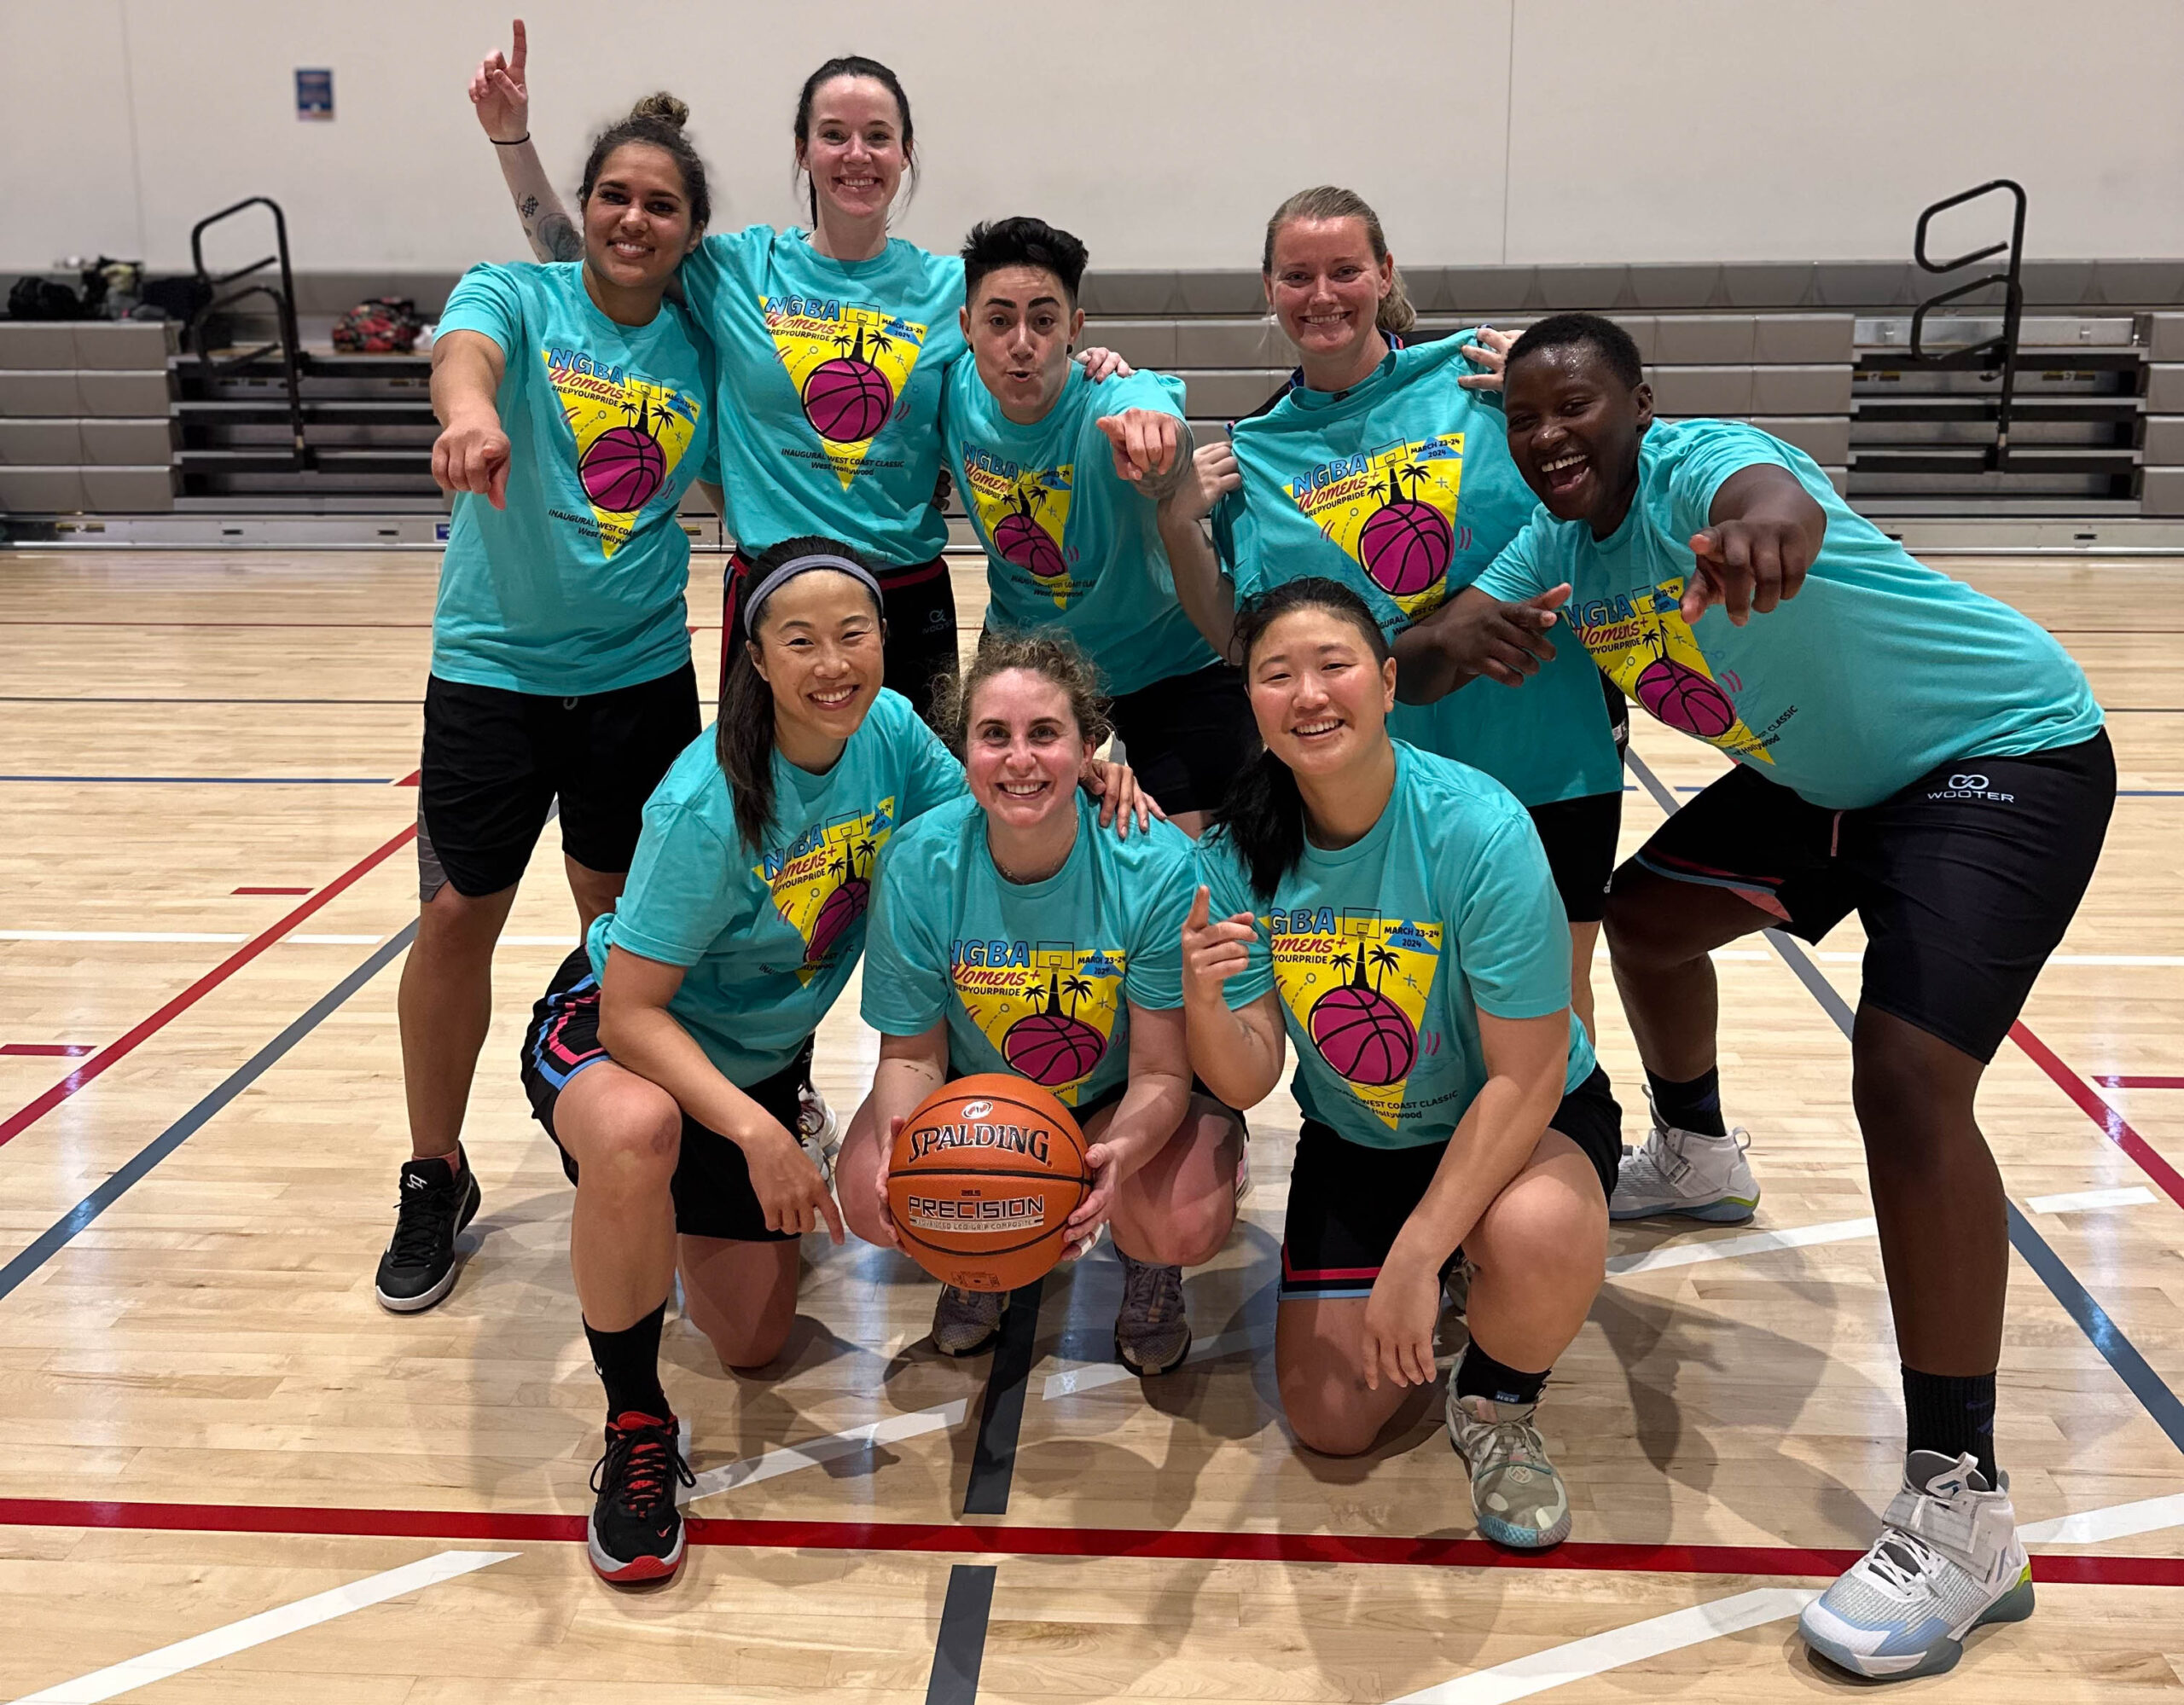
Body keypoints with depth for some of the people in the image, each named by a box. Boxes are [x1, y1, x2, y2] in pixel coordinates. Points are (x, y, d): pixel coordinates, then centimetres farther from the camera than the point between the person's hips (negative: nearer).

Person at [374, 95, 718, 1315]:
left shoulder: (701, 346, 4)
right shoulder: (518, 298, -6)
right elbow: (465, 345, -29)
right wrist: (469, 410, -53)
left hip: (641, 671, 3)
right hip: (494, 664, -2)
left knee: (624, 915, 12)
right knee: (458, 917, -1)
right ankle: (437, 1180, 18)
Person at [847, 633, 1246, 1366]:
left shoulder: (1159, 867, -27)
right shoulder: (918, 865, -20)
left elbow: (1162, 1072, -22)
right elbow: (912, 1053, -13)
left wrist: (1120, 1153, -46)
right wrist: (905, 1139, -37)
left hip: (1120, 1098, -2)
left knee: (1186, 1226, -30)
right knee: (873, 1199, -25)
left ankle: (1145, 1268, 12)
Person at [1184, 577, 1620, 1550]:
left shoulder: (1478, 829, -29)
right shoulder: (1238, 855, -16)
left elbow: (1526, 1075, -25)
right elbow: (1248, 1082, -15)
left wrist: (1414, 1258, -29)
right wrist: (1204, 1004, -38)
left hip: (1528, 1121, -3)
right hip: (1355, 1141, 4)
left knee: (1538, 1238, -37)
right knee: (1330, 1424, -1)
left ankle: (1496, 1405, -2)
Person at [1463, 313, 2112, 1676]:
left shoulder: (1692, 464, -27)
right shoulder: (1557, 545, -2)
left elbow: (1771, 493, -52)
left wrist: (1765, 521, -74)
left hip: (2007, 751, -9)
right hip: (1828, 773, 9)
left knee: (1907, 1082, -25)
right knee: (1648, 913, 18)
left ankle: (1963, 1510, -17)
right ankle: (1695, 1158, 46)